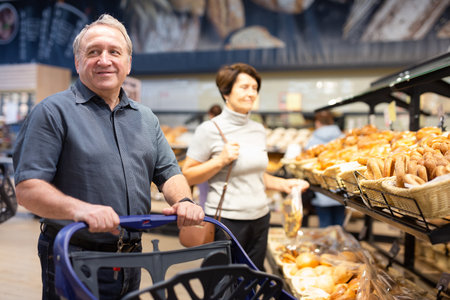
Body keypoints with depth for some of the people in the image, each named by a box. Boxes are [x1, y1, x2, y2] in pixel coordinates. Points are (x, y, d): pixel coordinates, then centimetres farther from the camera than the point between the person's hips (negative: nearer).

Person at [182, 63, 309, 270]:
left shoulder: (258, 130, 9)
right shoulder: (210, 130, -9)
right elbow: (187, 177, -8)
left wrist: (283, 184, 6)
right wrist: (221, 160, -18)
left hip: (260, 219, 6)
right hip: (226, 221, -6)